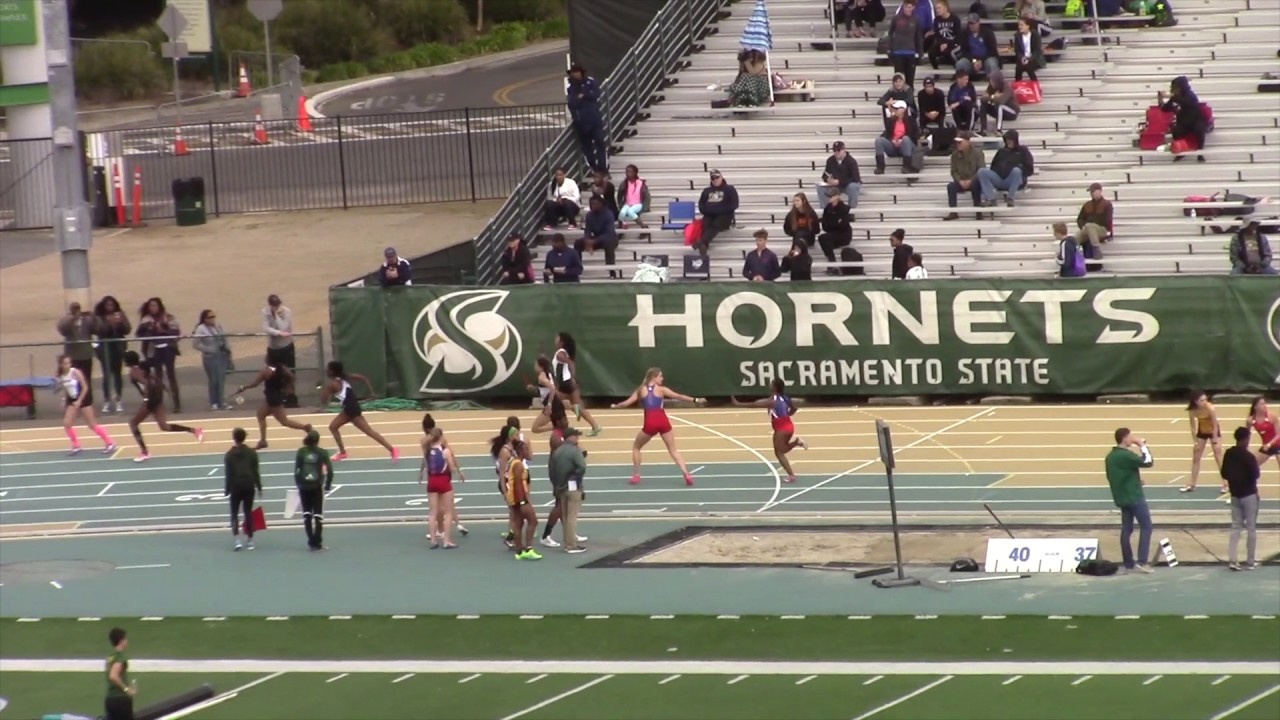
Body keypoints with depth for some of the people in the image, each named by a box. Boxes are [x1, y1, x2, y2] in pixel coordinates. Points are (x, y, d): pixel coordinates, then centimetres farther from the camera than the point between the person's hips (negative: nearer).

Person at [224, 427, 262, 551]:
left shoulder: (229, 455, -4)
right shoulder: (252, 453, 1)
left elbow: (228, 474, -4)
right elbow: (256, 471, 2)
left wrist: (227, 489, 2)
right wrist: (259, 487, 9)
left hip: (236, 486, -2)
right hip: (249, 486, 2)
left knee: (234, 514, 5)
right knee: (248, 513, 8)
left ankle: (237, 541, -10)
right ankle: (250, 542, 8)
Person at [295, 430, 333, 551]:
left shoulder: (301, 452, -2)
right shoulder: (322, 453, -5)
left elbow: (296, 470, -6)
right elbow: (329, 470, -9)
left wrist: (298, 484, 3)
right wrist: (327, 485, 3)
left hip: (304, 486, 1)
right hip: (317, 486, -1)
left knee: (307, 514, 12)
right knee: (318, 515, 4)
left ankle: (311, 541, 12)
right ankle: (317, 543, -2)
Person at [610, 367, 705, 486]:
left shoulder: (641, 390, 15)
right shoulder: (661, 389, 10)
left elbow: (626, 403, 15)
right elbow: (679, 397, 1)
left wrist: (614, 406, 34)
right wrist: (695, 400, -1)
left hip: (650, 423, 0)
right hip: (663, 421, 0)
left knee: (636, 447, 24)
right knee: (673, 450, 6)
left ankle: (636, 476, 21)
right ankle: (687, 474, -8)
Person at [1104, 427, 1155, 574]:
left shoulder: (1111, 456, 8)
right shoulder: (1126, 455, -20)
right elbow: (1148, 462, -18)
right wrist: (1142, 445, -9)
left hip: (1122, 497, 8)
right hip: (1134, 497, -8)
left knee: (1126, 529, 11)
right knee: (1146, 526, -2)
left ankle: (1129, 563, 13)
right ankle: (1141, 561, -9)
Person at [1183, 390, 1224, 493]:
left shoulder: (1211, 409, -32)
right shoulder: (1192, 411, -22)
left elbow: (1215, 426, -25)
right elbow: (1193, 426, -10)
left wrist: (1214, 442, -21)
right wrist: (1195, 442, -10)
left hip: (1214, 431, -4)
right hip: (1202, 432, 4)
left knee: (1219, 458, -7)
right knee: (1195, 458, 9)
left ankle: (1225, 484, 0)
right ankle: (1192, 484, 20)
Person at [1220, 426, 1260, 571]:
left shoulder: (1228, 454, 0)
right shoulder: (1248, 456, -19)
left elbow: (1224, 474, 6)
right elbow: (1256, 474, -17)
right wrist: (1257, 470, 3)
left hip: (1235, 494, 6)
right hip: (1249, 495, -6)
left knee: (1235, 526, 10)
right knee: (1251, 528, 5)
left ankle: (1232, 560, 1)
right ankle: (1250, 561, 8)